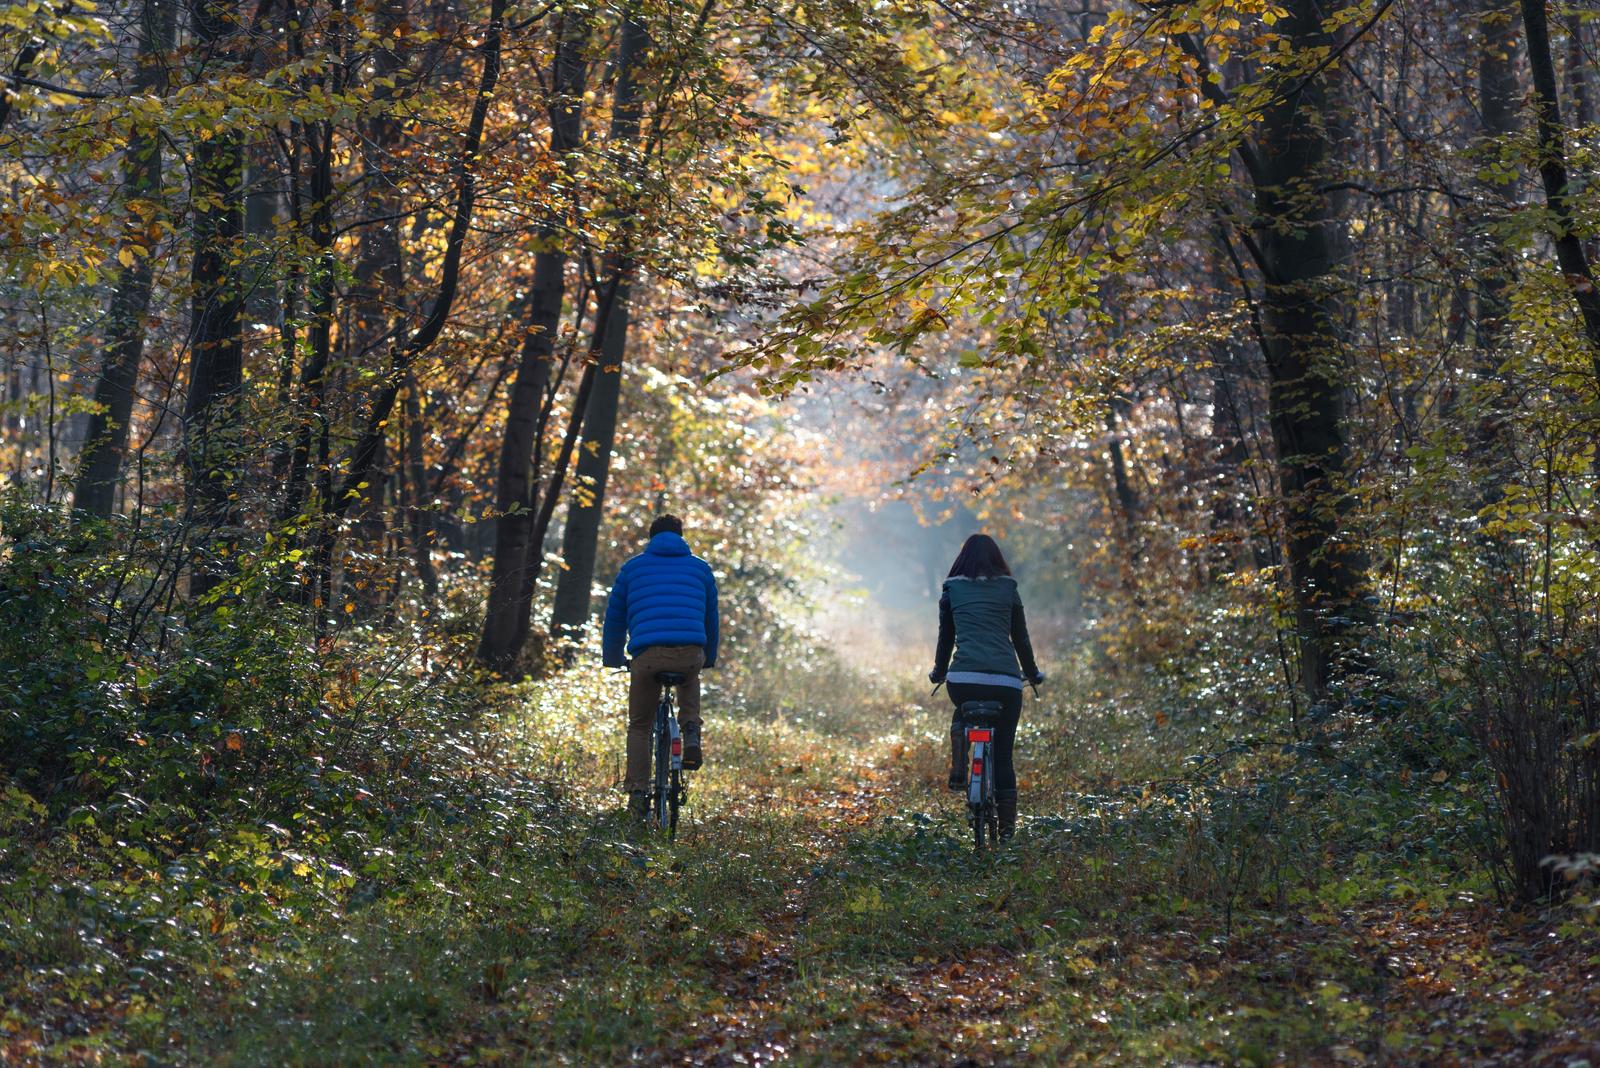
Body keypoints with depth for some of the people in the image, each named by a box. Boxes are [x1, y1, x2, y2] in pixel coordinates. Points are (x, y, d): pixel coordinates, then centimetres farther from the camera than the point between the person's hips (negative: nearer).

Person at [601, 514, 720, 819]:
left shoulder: (632, 568, 21)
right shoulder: (700, 568, 22)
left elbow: (615, 618, 28)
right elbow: (711, 617, 31)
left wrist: (613, 659, 42)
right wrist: (709, 657, 46)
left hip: (648, 655, -1)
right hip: (691, 654, 1)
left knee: (639, 727, 17)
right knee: (690, 679, 38)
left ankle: (638, 793, 6)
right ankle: (691, 733, 15)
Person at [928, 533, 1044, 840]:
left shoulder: (952, 590, 13)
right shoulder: (1008, 589, 13)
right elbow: (1021, 638, 18)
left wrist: (938, 672, 36)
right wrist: (1032, 673, 34)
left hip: (963, 679, 0)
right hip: (1006, 681, 0)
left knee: (961, 713, 35)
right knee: (1003, 755, 12)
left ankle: (958, 768, 11)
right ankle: (1007, 825, 9)